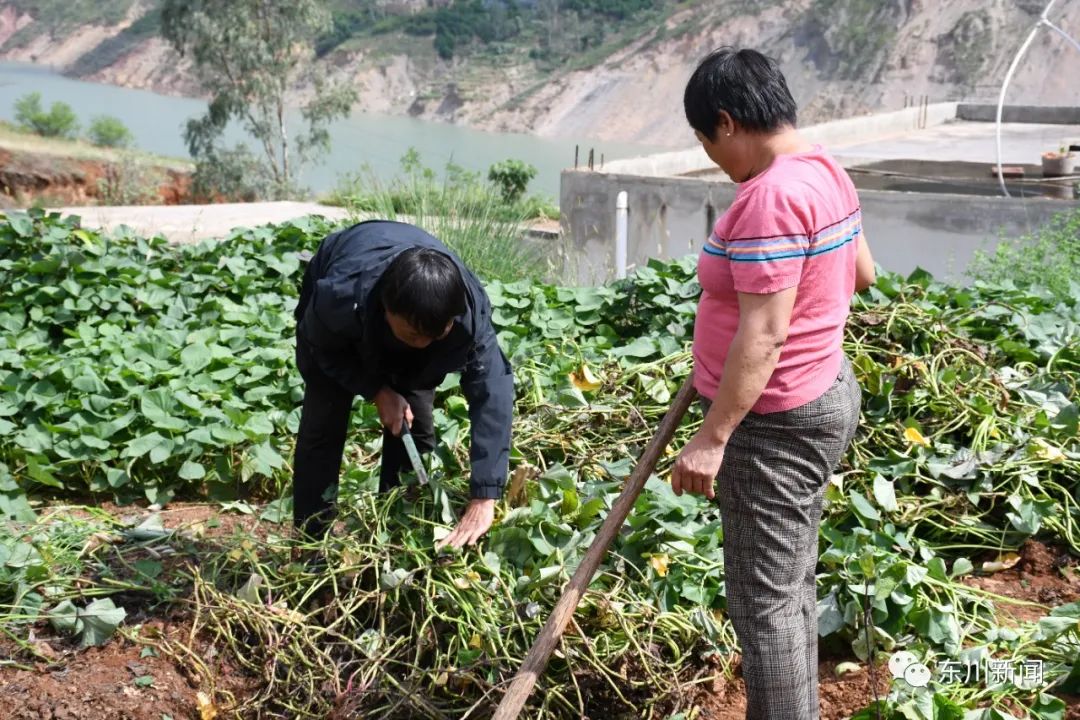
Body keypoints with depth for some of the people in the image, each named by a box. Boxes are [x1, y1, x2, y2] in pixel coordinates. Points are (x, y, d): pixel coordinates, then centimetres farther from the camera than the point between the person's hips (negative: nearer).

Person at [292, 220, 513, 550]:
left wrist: (484, 500, -48)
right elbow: (323, 348, -21)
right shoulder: (340, 296, -45)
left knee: (414, 423, -4)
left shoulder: (470, 310, -41)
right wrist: (377, 392, -30)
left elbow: (492, 392, -43)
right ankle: (310, 542, 6)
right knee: (323, 423, -7)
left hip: (410, 309, 2)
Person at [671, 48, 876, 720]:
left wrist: (711, 439, -25)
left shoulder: (771, 195, -24)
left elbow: (763, 336, -27)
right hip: (822, 394, 10)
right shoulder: (826, 172, 7)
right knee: (792, 582, 21)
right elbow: (861, 273, 19)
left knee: (766, 597, -1)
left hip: (773, 421, -10)